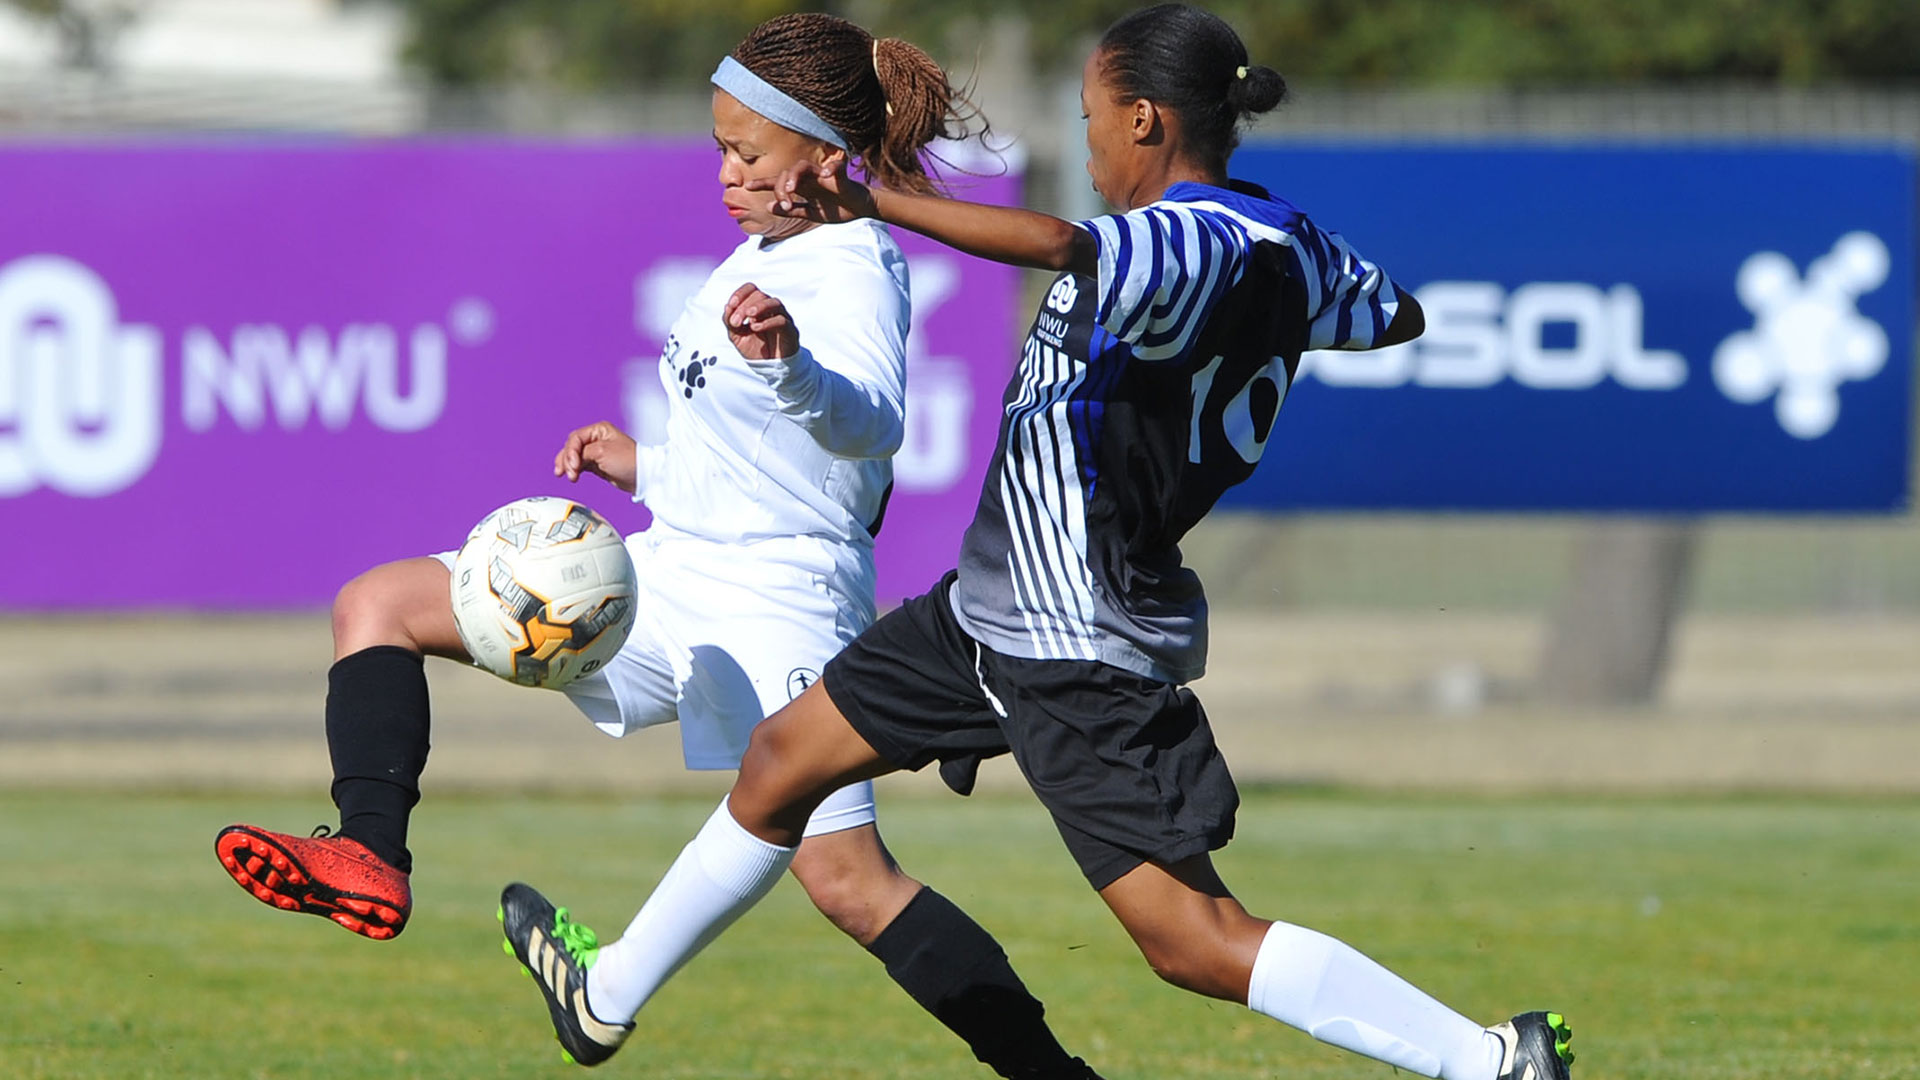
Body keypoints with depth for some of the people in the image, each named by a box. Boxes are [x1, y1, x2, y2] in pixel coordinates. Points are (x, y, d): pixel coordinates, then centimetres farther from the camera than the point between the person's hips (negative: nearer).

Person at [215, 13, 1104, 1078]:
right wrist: (647, 468, 24)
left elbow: (869, 425, -39)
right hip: (673, 575, 10)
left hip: (776, 602, -10)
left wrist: (786, 364, -58)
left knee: (850, 883, -17)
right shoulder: (767, 256, 13)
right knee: (377, 603, 4)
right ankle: (370, 861, -12)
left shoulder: (851, 270, -16)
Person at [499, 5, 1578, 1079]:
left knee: (1197, 941, -13)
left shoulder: (1189, 244, -25)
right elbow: (1397, 315, 21)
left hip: (1086, 661, -11)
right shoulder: (1281, 240, 3)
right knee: (783, 760, 21)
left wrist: (873, 204, -38)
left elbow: (1058, 243, -46)